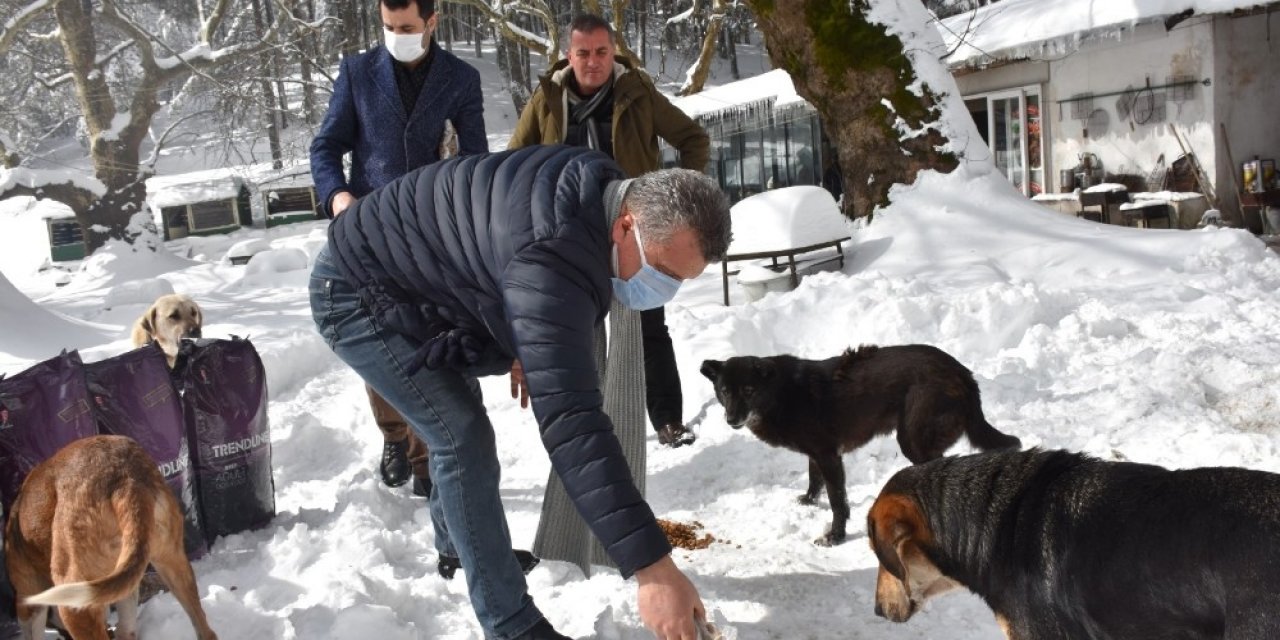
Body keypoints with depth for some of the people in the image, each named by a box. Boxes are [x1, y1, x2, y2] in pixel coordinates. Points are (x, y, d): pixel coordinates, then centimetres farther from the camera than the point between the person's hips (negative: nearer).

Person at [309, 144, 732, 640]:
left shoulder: (594, 188, -10)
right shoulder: (552, 257, -39)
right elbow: (569, 418, -46)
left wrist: (524, 351, 0)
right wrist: (651, 565, -47)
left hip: (415, 285, 10)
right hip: (357, 295, -10)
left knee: (456, 424, 24)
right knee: (465, 441, -17)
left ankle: (457, 548, 47)